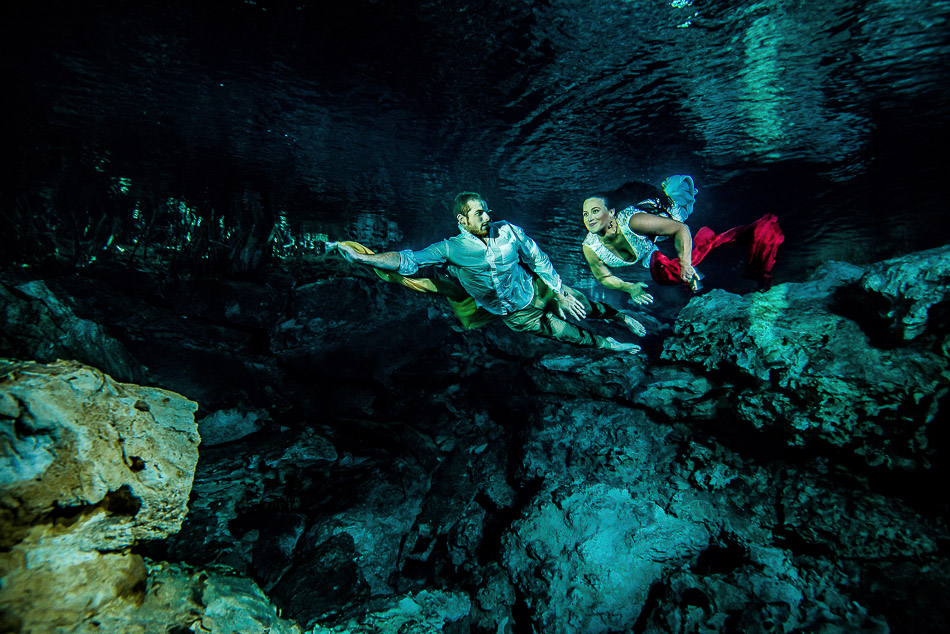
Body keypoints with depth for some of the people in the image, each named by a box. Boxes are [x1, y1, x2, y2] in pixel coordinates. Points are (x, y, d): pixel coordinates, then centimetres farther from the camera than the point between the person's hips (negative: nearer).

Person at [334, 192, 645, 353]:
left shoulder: (507, 231, -16)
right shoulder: (451, 249, -21)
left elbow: (538, 259, -6)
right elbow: (408, 261, -25)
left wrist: (560, 293, -5)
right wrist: (360, 256, -34)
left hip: (537, 290, 2)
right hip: (516, 316, -1)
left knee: (586, 308, 3)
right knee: (570, 335, 1)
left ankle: (619, 316, 35)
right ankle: (608, 344, 30)